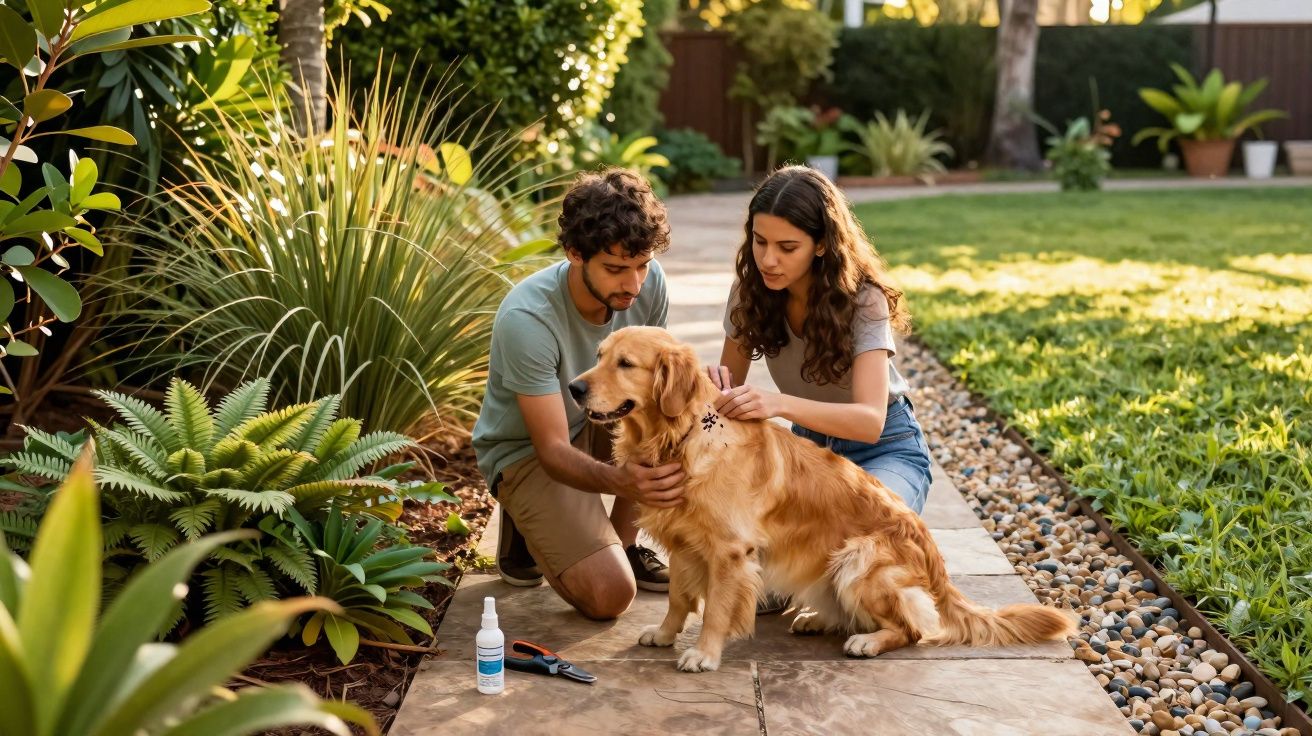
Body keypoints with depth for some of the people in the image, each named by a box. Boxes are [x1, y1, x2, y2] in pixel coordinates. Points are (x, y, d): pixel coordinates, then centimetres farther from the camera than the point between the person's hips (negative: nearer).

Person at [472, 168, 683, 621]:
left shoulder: (647, 282, -17)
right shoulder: (527, 319, -33)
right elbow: (552, 449, -31)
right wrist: (620, 480, -52)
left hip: (598, 422, 6)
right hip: (526, 450, -6)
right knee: (609, 595, -22)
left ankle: (624, 541, -3)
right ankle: (524, 529, 9)